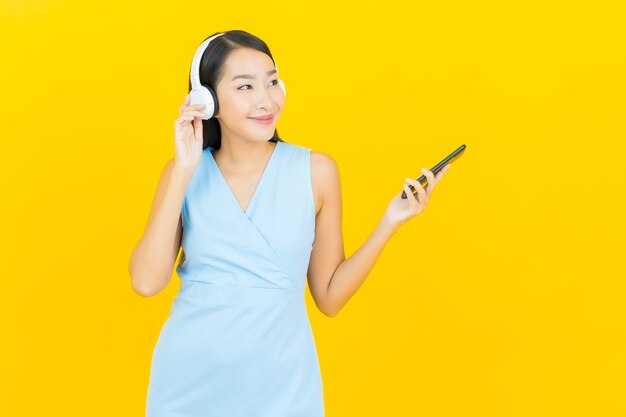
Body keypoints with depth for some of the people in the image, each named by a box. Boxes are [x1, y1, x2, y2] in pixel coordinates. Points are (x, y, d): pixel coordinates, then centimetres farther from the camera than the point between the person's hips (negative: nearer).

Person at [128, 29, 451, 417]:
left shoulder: (316, 171, -4)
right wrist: (184, 171, -14)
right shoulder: (184, 173, -1)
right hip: (188, 378, 1)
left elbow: (329, 297, 0)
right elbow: (147, 281, -13)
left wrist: (390, 223, -10)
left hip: (279, 383, -1)